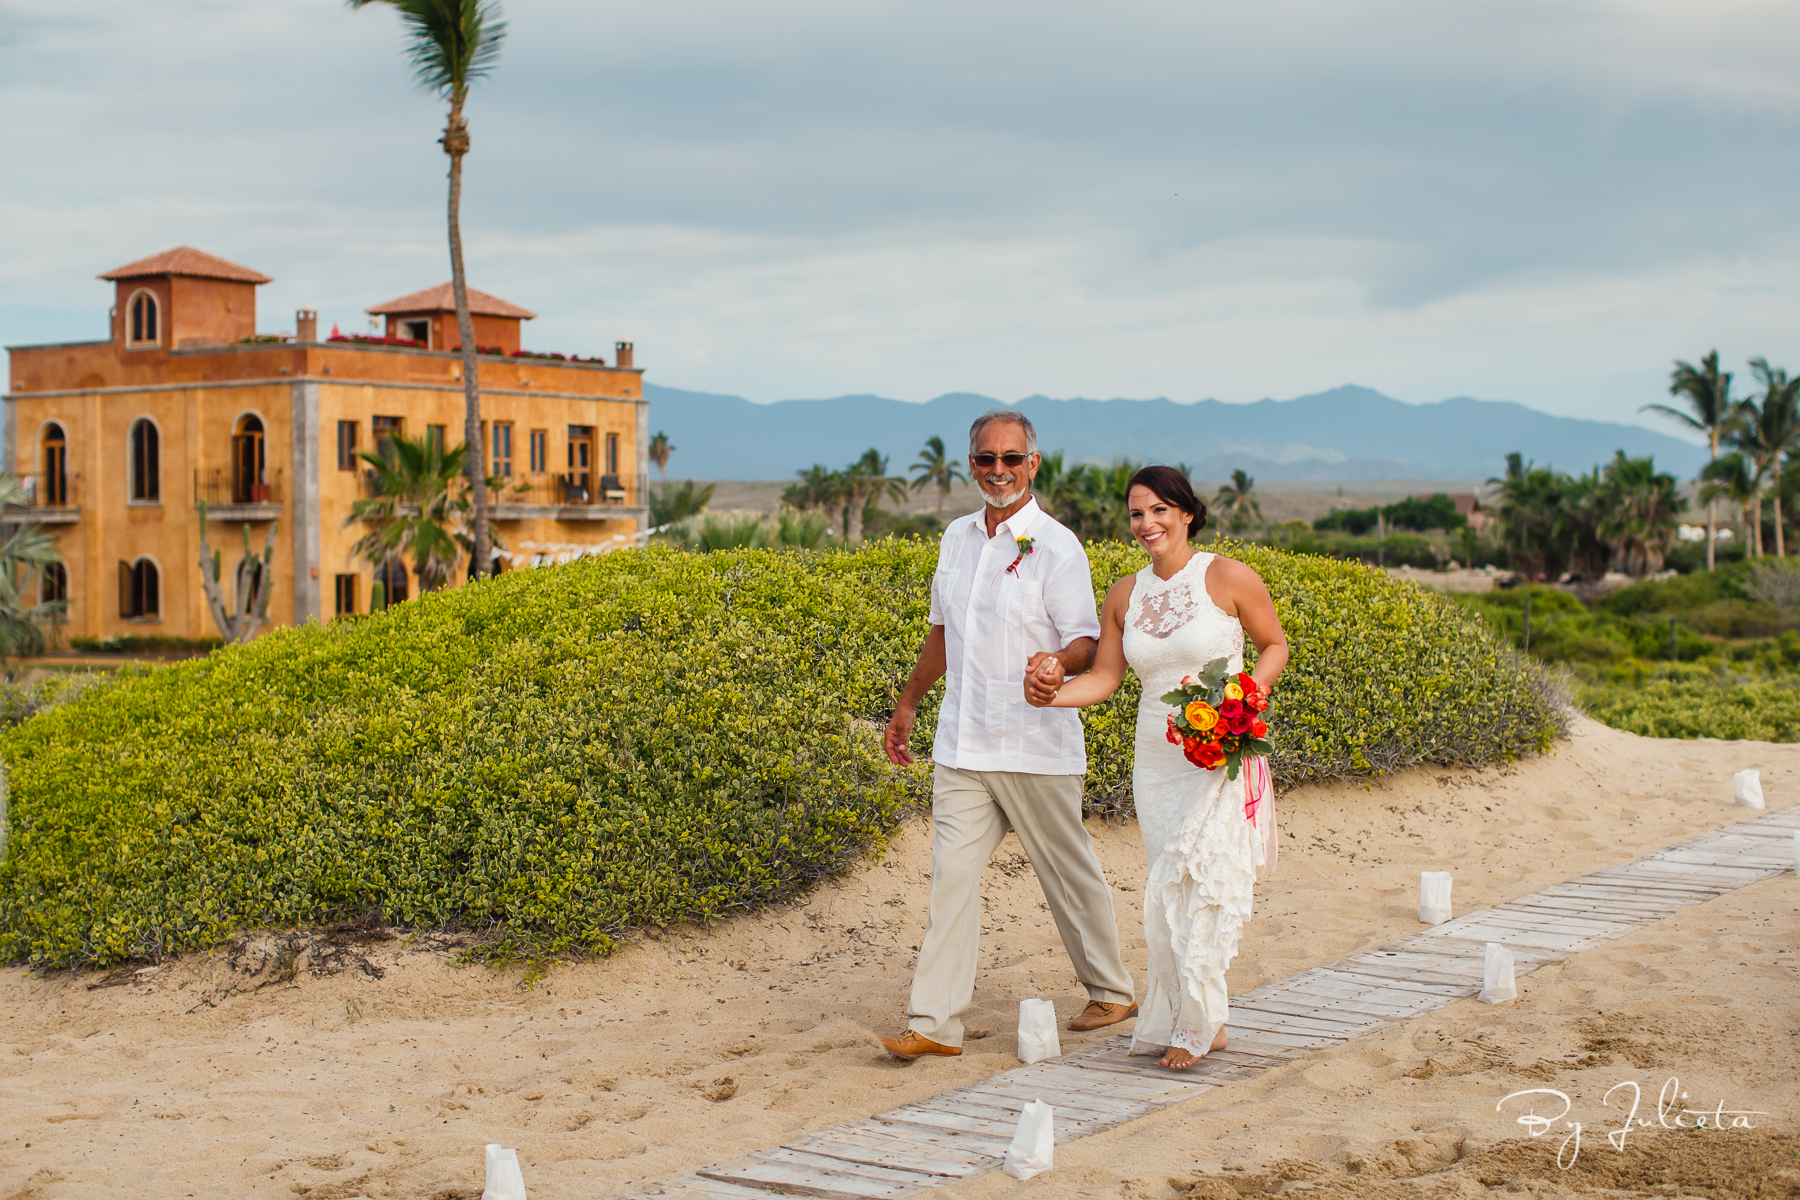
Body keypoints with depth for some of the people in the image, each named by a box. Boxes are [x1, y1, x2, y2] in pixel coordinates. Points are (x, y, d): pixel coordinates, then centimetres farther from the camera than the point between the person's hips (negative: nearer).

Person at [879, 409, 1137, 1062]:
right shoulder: (956, 538, 11)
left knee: (1068, 872, 8)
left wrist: (1056, 662, -33)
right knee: (952, 873, -2)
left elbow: (1086, 644, -11)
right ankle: (933, 1023, -1)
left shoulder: (1055, 546, -9)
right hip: (962, 743, 5)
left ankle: (1111, 991, 28)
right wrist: (908, 703, 27)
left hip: (1034, 746, -5)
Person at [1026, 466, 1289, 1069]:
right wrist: (1051, 694, -12)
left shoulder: (1228, 578, -6)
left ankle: (1190, 1024, 1)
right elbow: (1103, 678, 7)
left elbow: (1275, 645, 5)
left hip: (1221, 759, -5)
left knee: (1192, 884, -11)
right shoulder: (1126, 594, 8)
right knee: (1170, 890, 5)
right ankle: (1205, 1025, 15)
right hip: (1157, 762, 5)